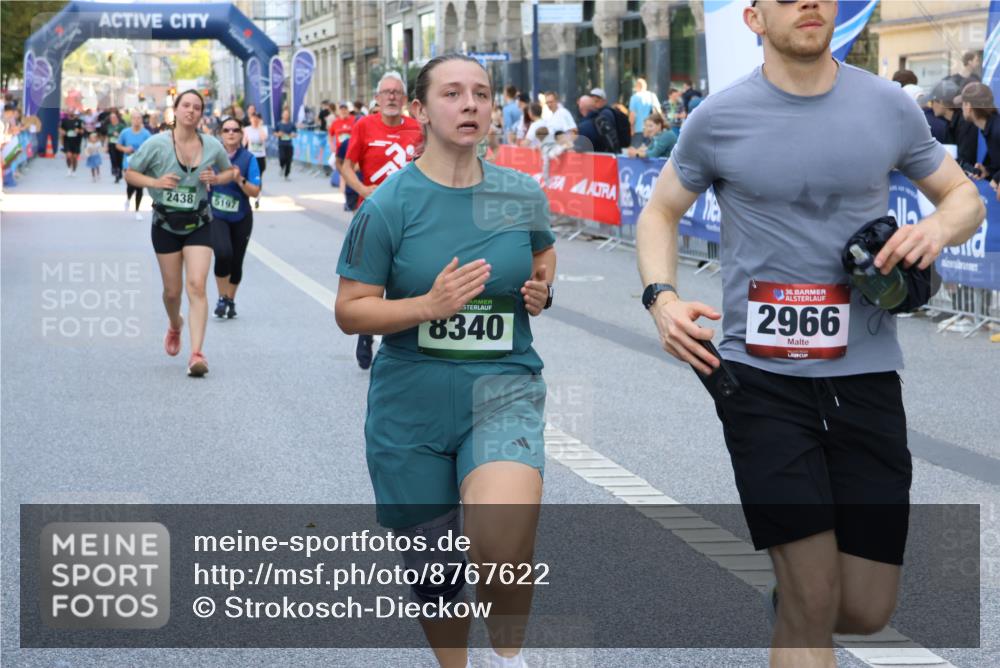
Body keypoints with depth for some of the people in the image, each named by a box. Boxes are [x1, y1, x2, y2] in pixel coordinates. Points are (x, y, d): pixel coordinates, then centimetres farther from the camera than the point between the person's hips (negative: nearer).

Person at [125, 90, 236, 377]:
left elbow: (230, 172, 13)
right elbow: (130, 173, -2)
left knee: (197, 286, -15)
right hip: (165, 226, 0)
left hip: (199, 225, 0)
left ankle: (197, 354, -19)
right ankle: (175, 326, 46)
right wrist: (155, 182, -21)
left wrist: (216, 179, -10)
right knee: (172, 291, 10)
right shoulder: (157, 144, -10)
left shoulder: (212, 146, -4)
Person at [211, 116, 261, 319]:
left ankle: (231, 300, 30)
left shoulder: (248, 158, -6)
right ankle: (222, 298, -1)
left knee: (236, 261, 7)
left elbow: (255, 192, -10)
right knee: (223, 254, -22)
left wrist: (240, 180, -25)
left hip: (241, 218, 1)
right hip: (216, 216, -1)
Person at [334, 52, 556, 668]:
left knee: (502, 537, -26)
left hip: (502, 390, 0)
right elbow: (351, 311, -5)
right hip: (412, 403, 0)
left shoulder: (522, 194, 1)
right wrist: (430, 305, -20)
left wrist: (542, 287, 1)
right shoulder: (389, 205, -7)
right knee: (433, 566, 11)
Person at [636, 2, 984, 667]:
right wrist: (662, 298, -6)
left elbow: (965, 197, 14)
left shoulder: (889, 107, 3)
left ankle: (791, 593, 40)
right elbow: (659, 213, 12)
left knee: (866, 611, 6)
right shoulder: (718, 119, -2)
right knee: (812, 607, -5)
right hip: (763, 380, -2)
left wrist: (940, 225, -9)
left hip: (865, 375, 2)